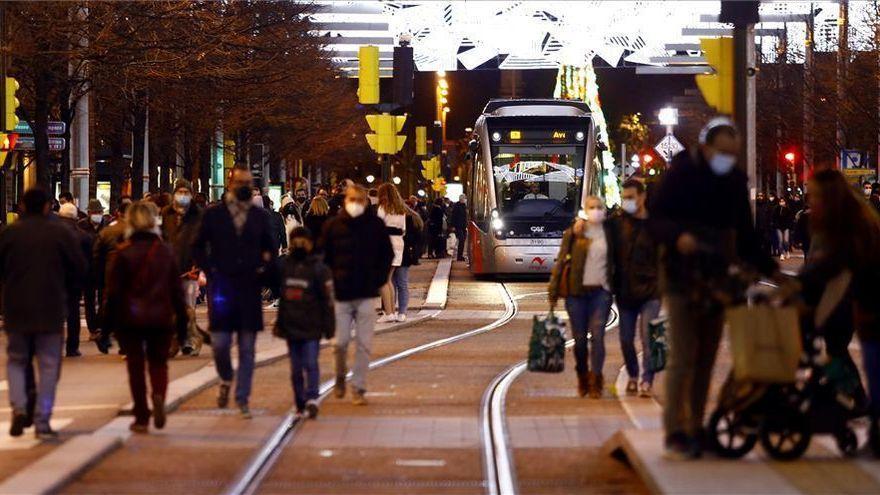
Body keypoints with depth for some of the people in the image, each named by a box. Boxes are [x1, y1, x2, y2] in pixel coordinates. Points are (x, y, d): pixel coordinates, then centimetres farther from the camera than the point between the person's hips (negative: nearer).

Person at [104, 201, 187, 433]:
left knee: (135, 366, 7)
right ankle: (158, 396, -17)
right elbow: (177, 290, 4)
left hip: (130, 318, -1)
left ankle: (142, 418, 6)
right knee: (158, 362, 13)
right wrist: (182, 321, 11)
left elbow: (113, 291, -5)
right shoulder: (167, 252, 0)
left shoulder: (123, 253, -6)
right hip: (160, 318, 1)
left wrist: (109, 322, 1)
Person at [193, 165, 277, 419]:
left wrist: (263, 269, -1)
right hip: (222, 287, -1)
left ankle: (242, 399, 9)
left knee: (247, 348, 2)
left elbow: (270, 248, 16)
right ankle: (226, 379, 25)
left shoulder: (261, 216, 8)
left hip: (250, 289, 1)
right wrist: (210, 270, -5)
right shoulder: (213, 214, 3)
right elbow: (198, 247, 7)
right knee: (220, 343, -5)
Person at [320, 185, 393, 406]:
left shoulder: (375, 225, 1)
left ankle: (358, 388, 7)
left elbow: (387, 255, 11)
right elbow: (324, 257, 8)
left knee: (364, 344, -1)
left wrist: (379, 280, 3)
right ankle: (340, 377, 27)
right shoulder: (333, 225, 1)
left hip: (367, 295, 0)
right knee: (341, 342, 1)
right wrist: (330, 283, 1)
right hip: (341, 295, 0)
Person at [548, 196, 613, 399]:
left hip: (601, 291, 0)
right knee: (580, 338, 4)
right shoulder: (573, 233, 1)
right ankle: (582, 378, 22)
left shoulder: (609, 232, 7)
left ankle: (595, 382, -7)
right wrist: (553, 291, -2)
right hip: (576, 291, 0)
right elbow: (561, 261, 2)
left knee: (597, 336, -10)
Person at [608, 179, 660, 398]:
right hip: (624, 290, 3)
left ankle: (647, 381, -9)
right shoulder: (617, 223, 5)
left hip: (650, 291, -3)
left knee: (648, 338, -13)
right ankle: (632, 376, 28)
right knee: (626, 339, 8)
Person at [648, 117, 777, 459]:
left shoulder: (735, 181, 11)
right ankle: (675, 434, -8)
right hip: (683, 278, -5)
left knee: (706, 359, 6)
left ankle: (695, 429, 12)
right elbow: (654, 220, -5)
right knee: (683, 358, -10)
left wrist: (769, 268, 7)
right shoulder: (680, 174, -4)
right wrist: (677, 236, -25)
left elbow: (745, 236, 17)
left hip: (717, 277, 5)